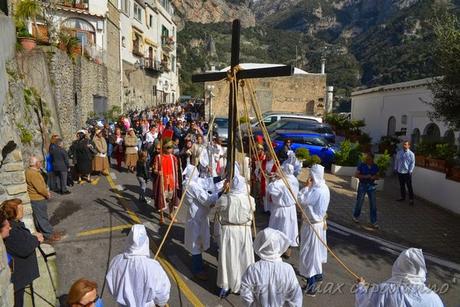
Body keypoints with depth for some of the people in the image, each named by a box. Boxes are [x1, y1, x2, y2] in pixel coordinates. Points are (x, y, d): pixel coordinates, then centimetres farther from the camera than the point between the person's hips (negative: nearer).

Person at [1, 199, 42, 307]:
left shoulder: (15, 223, 1)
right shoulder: (10, 230, -29)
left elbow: (24, 240, 14)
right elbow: (25, 249, -27)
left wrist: (33, 237, -5)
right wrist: (36, 239, -12)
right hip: (17, 272, -9)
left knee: (20, 294, 24)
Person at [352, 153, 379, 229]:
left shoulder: (375, 166, 2)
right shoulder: (362, 165, -8)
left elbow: (377, 176, 9)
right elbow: (356, 175, -9)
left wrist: (374, 177, -14)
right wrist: (365, 176, -22)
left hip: (371, 186, 3)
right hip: (362, 185, -3)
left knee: (373, 205, 1)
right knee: (359, 202, 8)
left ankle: (373, 222, 9)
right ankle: (355, 216, 32)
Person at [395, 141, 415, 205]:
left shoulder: (411, 154, -8)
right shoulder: (399, 153, 5)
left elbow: (412, 163, -8)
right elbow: (396, 161, 13)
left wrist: (410, 171, -12)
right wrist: (396, 168, 9)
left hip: (407, 173, -5)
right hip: (400, 172, 5)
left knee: (409, 186, 2)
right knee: (401, 186, 15)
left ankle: (411, 199, 11)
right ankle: (403, 197, 30)